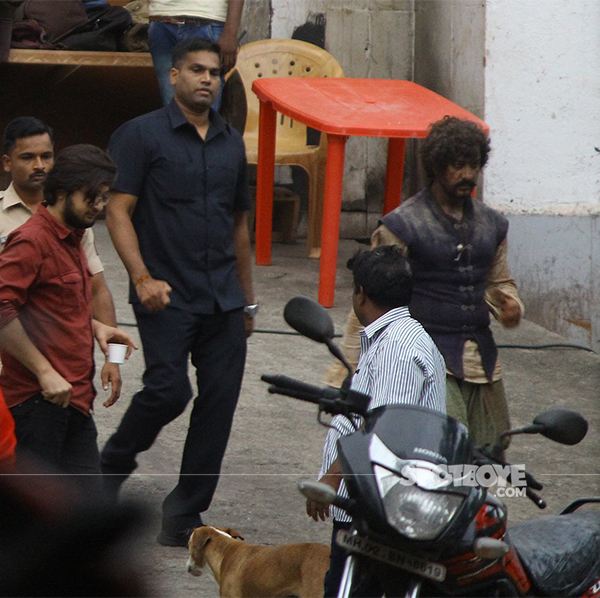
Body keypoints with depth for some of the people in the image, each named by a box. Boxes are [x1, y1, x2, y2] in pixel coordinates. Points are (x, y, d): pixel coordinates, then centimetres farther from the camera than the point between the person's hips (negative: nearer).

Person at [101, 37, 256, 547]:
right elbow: (119, 211, -6)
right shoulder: (142, 135, -1)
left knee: (219, 400, -2)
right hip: (166, 295, -5)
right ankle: (115, 463, 12)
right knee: (168, 389, -18)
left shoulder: (232, 142, 17)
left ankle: (184, 516, 5)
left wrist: (247, 298, 23)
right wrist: (143, 278, -18)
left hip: (222, 300, 5)